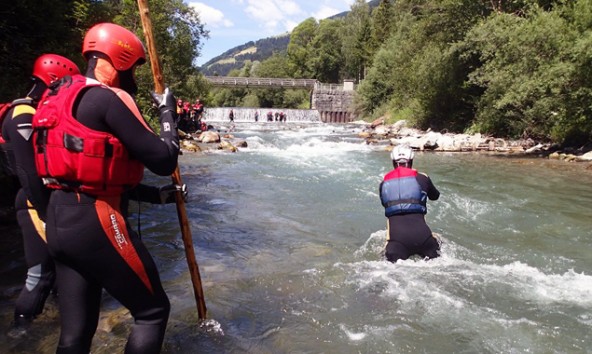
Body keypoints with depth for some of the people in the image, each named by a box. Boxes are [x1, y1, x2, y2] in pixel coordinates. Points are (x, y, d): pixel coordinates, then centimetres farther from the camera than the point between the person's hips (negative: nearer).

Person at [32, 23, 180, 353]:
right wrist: (168, 114, 1)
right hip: (96, 223, -9)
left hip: (59, 221, 9)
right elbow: (164, 161, -15)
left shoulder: (65, 97, 17)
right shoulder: (107, 98, -13)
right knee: (153, 310, 8)